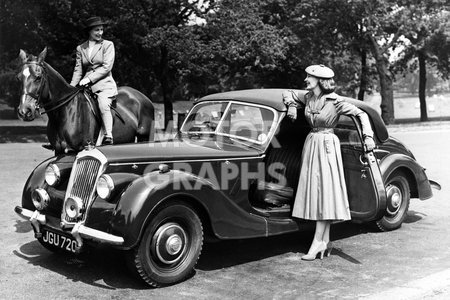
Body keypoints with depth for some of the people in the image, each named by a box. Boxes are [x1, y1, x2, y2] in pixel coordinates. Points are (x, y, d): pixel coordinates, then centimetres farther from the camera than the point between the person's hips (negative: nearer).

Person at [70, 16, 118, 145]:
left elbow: (107, 67, -7)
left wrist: (89, 78, -14)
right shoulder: (80, 48, 14)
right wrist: (71, 87, -2)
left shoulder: (108, 45, 3)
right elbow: (78, 70, 13)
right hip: (86, 86, 4)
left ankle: (108, 136, -30)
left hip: (105, 84, -4)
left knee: (103, 105, -31)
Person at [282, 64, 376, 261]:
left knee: (324, 192, -7)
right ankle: (325, 242, 10)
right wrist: (291, 105, 3)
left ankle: (317, 242, -7)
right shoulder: (308, 98, 6)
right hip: (310, 144, 6)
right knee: (314, 192, 4)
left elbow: (361, 114, -7)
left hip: (326, 146, -6)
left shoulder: (335, 102, -11)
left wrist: (368, 137, -18)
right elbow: (287, 94, 22)